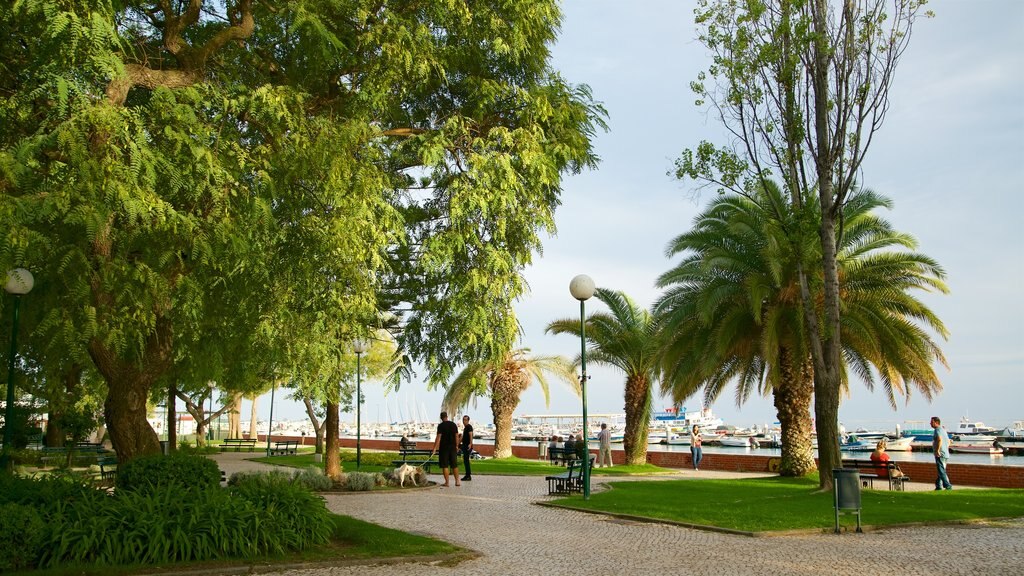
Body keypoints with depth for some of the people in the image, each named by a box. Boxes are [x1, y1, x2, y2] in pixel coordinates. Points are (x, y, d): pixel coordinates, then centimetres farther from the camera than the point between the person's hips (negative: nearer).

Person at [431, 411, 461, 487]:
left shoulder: (441, 425, -8)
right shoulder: (453, 424, 6)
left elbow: (438, 437, -14)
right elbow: (457, 436, 8)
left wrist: (435, 447, -12)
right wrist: (457, 446, 16)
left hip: (444, 447, -4)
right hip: (453, 447, 4)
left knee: (445, 465, 1)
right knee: (454, 465, 12)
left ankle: (447, 482, 0)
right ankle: (457, 481, 12)